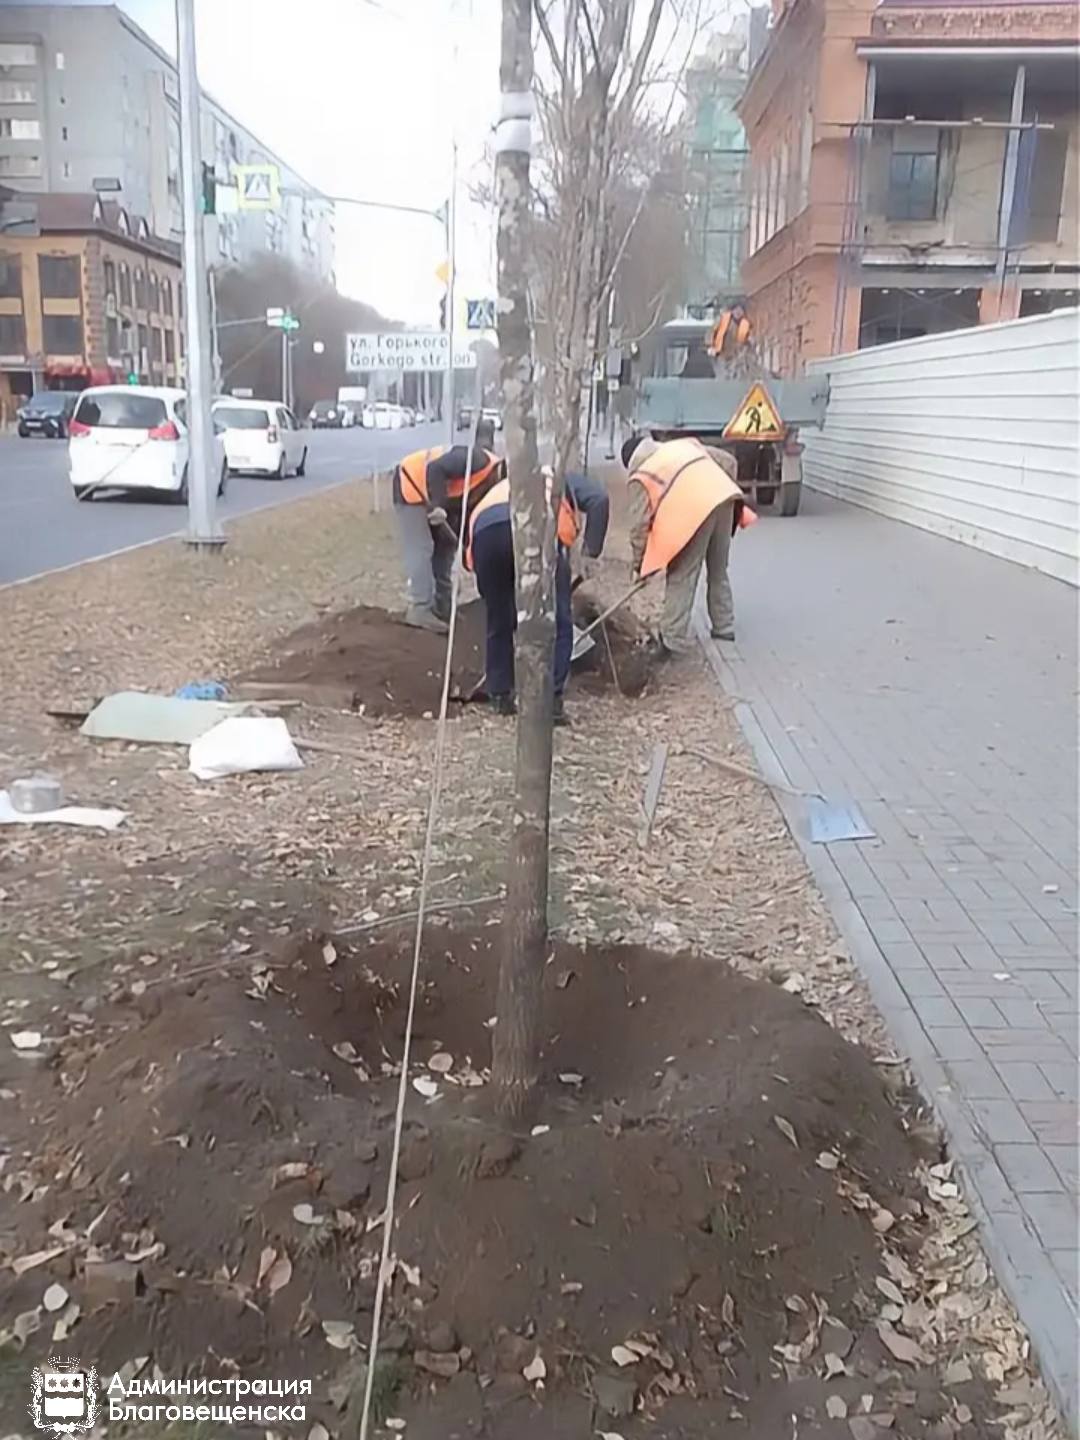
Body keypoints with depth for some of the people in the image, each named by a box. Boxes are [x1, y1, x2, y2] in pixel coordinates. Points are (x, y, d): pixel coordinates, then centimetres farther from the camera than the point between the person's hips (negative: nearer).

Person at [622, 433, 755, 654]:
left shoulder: (640, 476, 13)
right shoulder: (685, 444, 30)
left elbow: (639, 524, 8)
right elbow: (729, 461, 24)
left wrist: (640, 563, 17)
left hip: (694, 511, -6)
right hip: (723, 498, 6)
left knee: (681, 577, 2)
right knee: (719, 571, 20)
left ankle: (673, 639, 0)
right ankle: (724, 627, 28)